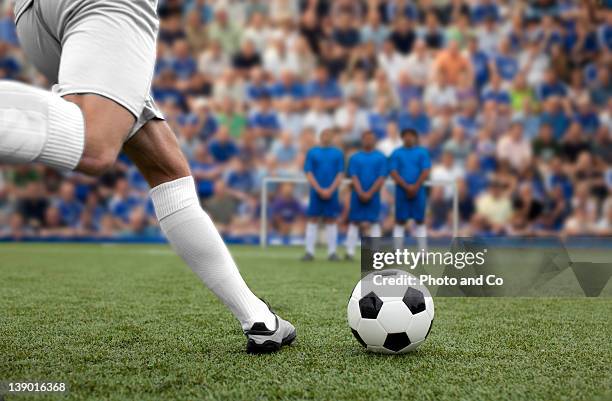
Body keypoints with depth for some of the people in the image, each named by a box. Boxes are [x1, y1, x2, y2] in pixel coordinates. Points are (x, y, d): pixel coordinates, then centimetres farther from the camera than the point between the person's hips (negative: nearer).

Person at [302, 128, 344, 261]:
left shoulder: (338, 153, 8)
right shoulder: (312, 153, 7)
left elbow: (340, 174, 3)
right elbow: (309, 173, 1)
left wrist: (330, 190, -9)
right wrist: (319, 189, -9)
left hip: (332, 193, 1)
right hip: (316, 192, 0)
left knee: (331, 220, 2)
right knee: (312, 219, -2)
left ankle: (332, 252, 6)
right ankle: (309, 251, 0)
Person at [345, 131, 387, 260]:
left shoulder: (381, 158, 5)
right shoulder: (354, 158, 7)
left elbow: (381, 178, -1)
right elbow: (353, 177, 0)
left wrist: (370, 193, -11)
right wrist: (361, 193, -12)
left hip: (374, 195, -1)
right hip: (357, 195, 1)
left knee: (373, 222, -2)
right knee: (354, 222, 1)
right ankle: (350, 252, 3)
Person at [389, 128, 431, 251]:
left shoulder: (422, 152, 6)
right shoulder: (396, 153, 6)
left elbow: (426, 171, -2)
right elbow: (393, 173, -2)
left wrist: (415, 187, -13)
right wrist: (406, 186, -12)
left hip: (418, 190, 0)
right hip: (401, 191, 0)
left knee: (420, 221, 3)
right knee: (400, 221, 0)